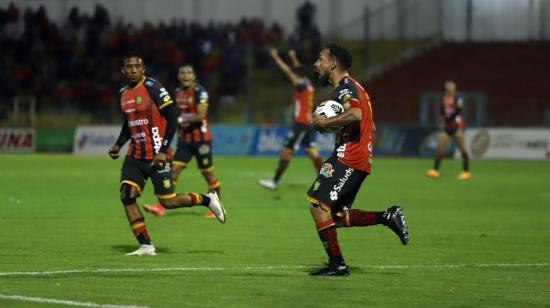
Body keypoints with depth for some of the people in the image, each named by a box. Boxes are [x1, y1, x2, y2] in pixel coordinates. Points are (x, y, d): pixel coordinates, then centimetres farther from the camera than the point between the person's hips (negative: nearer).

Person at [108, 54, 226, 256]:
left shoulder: (152, 87, -13)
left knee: (168, 202, -5)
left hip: (156, 155, -7)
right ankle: (146, 246, -2)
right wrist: (118, 145, 9)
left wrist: (163, 151, -18)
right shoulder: (124, 93, 10)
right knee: (127, 196, -8)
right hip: (135, 154, 7)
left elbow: (172, 119, -14)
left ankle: (207, 200, 21)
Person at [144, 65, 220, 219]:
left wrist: (179, 120, -22)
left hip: (201, 138, -6)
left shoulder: (199, 92, -13)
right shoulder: (178, 92, 9)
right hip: (184, 139, 6)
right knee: (174, 170, -4)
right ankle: (160, 207, -9)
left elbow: (200, 116, -20)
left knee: (207, 173, 4)